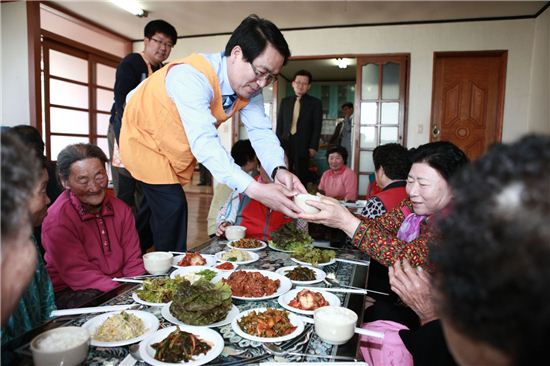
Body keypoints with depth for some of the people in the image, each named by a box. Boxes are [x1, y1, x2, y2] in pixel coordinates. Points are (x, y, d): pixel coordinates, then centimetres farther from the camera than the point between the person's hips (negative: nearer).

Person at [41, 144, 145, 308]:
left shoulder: (121, 209, 3)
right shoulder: (57, 219, -14)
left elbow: (133, 263, 4)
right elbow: (78, 275, -18)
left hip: (120, 285, 6)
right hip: (71, 293, -5)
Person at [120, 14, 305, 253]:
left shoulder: (250, 87, -14)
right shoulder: (191, 77, -37)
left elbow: (261, 131, -20)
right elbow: (204, 142, -46)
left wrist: (278, 170, -41)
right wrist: (254, 189, -55)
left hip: (178, 148, 7)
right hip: (145, 138, -6)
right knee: (173, 206, -16)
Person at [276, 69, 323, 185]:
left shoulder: (315, 103, 3)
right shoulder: (285, 101, 12)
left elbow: (317, 127, -1)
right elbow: (280, 124, 11)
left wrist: (313, 146, -9)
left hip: (303, 145, -3)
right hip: (285, 143, 3)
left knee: (302, 175, 0)